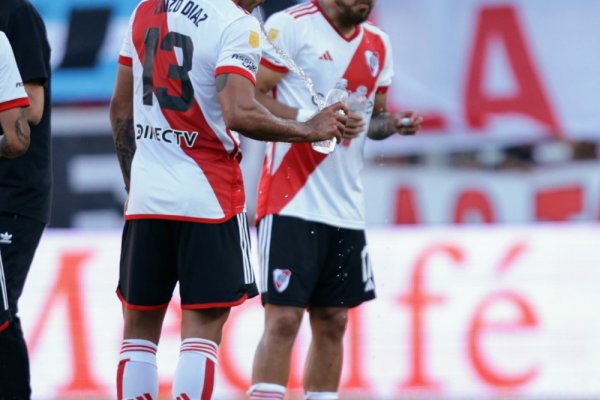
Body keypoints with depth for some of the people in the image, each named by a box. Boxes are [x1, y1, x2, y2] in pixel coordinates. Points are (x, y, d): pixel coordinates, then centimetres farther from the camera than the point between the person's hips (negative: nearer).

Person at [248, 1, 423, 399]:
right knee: (284, 318, -11)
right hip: (291, 201, -7)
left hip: (346, 207, 7)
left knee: (333, 322, 9)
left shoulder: (378, 45, 14)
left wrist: (392, 123, 2)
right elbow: (251, 98, -11)